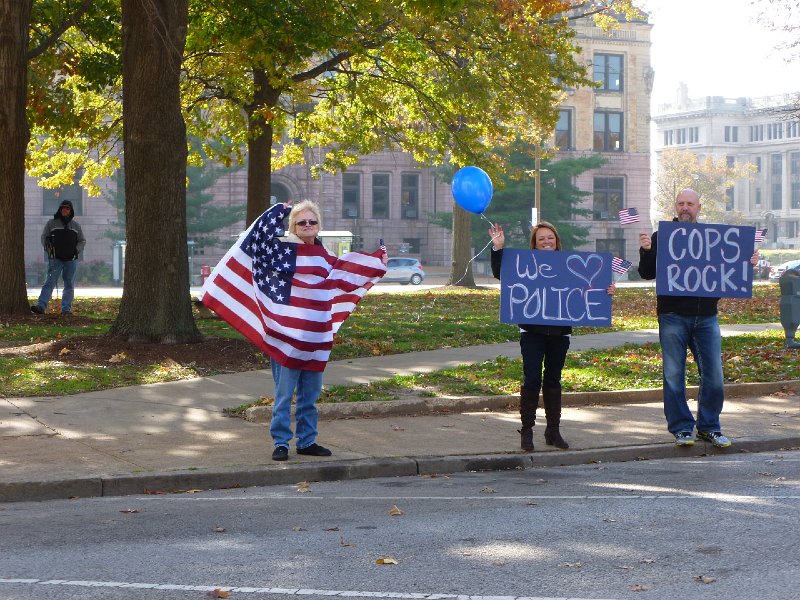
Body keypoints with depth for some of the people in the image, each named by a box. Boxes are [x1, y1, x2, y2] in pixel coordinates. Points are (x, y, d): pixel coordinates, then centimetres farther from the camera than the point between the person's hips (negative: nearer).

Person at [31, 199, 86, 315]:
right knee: (50, 282, -12)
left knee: (69, 285, 3)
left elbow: (82, 241, 18)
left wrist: (77, 250, 0)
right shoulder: (51, 223, 8)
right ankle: (41, 305, -19)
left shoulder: (76, 226, 13)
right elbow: (44, 237, 8)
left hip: (71, 259, 3)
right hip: (55, 259, -3)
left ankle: (66, 308, 7)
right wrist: (49, 250, -6)